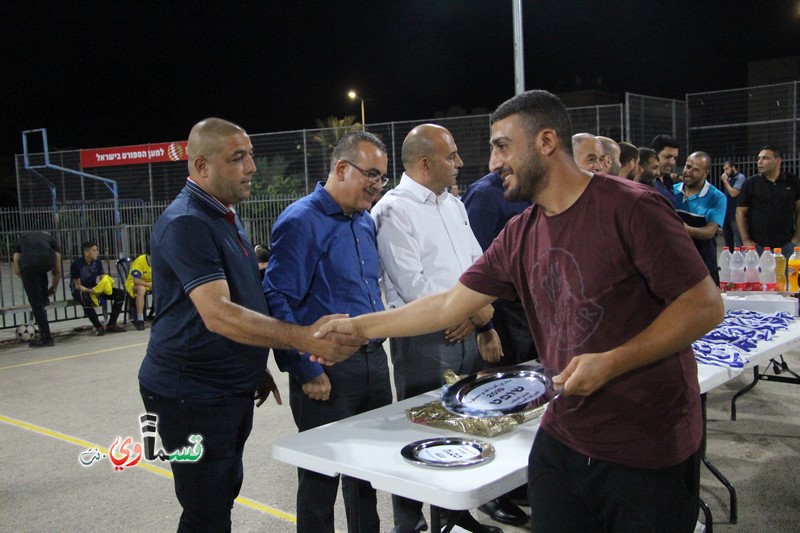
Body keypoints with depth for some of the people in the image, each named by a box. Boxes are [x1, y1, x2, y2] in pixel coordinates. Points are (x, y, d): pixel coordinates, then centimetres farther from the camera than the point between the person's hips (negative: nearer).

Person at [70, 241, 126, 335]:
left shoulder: (98, 262, -1)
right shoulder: (77, 264, -18)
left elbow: (103, 279, 0)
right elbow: (78, 286, -16)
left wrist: (108, 284, -24)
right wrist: (90, 291, -33)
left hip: (95, 288, 6)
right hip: (80, 290, -6)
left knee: (120, 293, -12)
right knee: (85, 298, -44)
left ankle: (111, 325, -11)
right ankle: (99, 327, -27)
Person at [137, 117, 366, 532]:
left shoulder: (226, 215, 12)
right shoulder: (185, 223, -20)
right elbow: (218, 315, -31)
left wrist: (258, 367, 18)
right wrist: (303, 338, -38)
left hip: (233, 388, 9)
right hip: (192, 393, -9)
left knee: (224, 493, 20)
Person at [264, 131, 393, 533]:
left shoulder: (366, 222, 11)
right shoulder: (301, 222, -13)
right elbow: (278, 303, -17)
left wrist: (377, 346, 13)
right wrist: (307, 372, -18)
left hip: (373, 360, 8)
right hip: (327, 370, -7)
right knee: (321, 479, 7)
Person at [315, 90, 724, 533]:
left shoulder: (630, 207, -14)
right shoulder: (520, 236, 5)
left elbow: (705, 305, -14)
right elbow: (449, 305, 9)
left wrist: (611, 363, -22)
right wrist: (358, 326, 10)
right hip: (562, 441, 6)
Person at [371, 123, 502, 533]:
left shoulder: (454, 205, 16)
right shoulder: (393, 210, -9)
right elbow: (411, 284, -16)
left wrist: (483, 312, -3)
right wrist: (470, 313, -9)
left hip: (468, 333, 7)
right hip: (424, 341, -7)